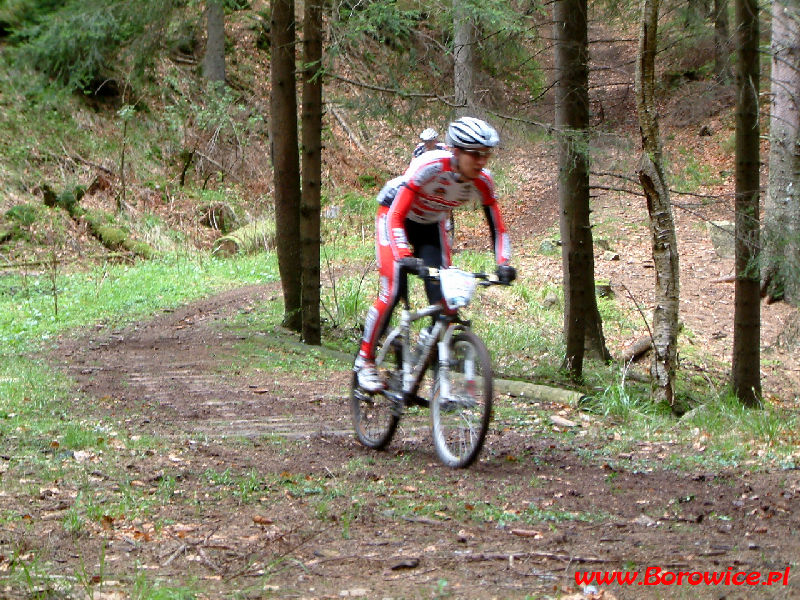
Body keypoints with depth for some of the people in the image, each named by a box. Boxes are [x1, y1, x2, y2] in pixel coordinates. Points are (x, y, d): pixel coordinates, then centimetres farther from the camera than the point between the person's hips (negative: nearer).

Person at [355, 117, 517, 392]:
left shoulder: (482, 182, -22)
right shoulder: (429, 167, -37)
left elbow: (497, 228, -14)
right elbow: (395, 218, -38)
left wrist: (503, 264, -30)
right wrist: (404, 256, -52)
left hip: (431, 225, 5)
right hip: (394, 214, -4)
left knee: (442, 295, -11)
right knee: (393, 290, -18)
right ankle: (365, 360, -3)